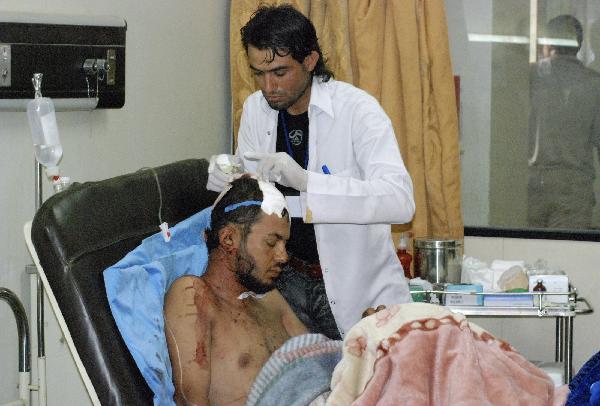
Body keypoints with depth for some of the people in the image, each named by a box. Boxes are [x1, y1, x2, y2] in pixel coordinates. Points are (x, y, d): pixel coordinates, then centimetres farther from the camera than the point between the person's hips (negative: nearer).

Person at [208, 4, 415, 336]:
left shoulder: (356, 109, -15)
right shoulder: (255, 110, 2)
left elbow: (400, 200, -28)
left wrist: (306, 180, -37)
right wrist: (227, 179, -12)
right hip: (287, 281, 4)